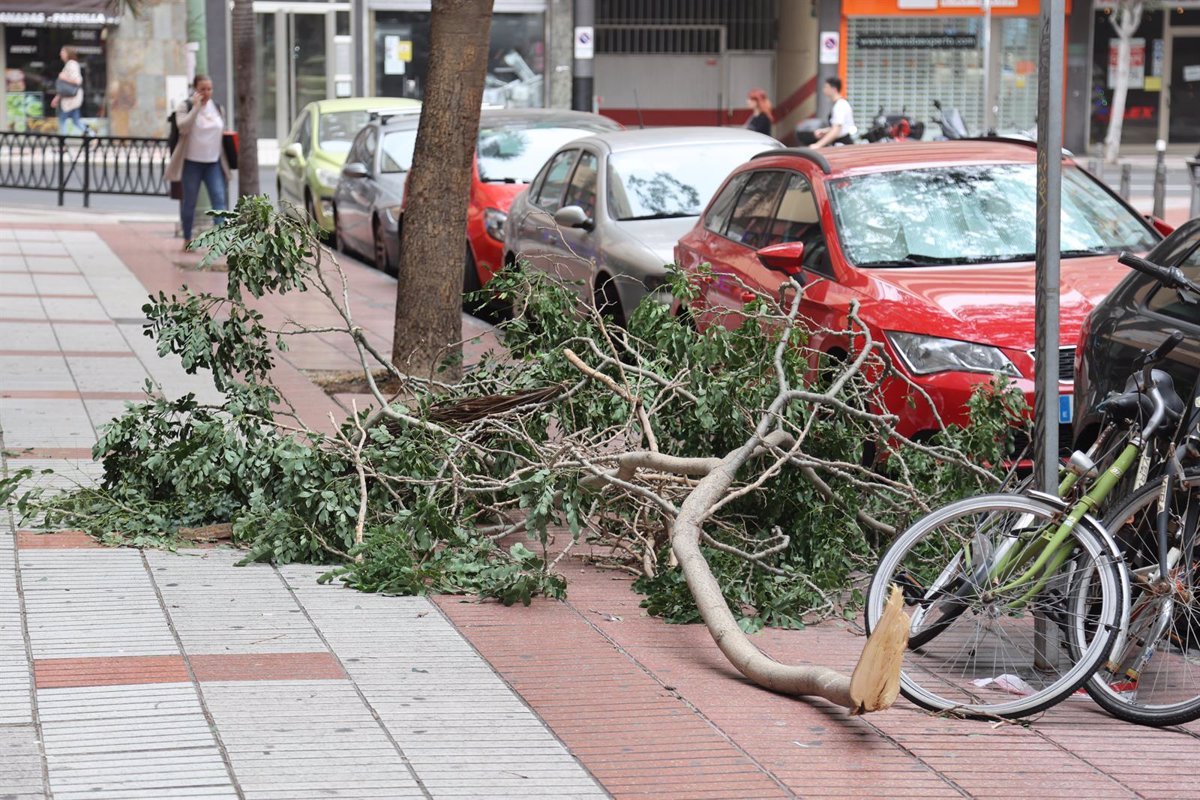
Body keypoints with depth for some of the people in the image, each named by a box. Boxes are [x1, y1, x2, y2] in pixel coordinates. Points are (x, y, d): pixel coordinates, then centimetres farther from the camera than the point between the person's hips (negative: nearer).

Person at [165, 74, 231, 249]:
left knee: (219, 199, -11)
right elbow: (183, 127, -22)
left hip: (213, 162, 4)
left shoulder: (217, 108, 10)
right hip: (191, 162, -4)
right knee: (189, 202, 5)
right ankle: (187, 239, 18)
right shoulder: (184, 107, -4)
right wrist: (196, 107, -23)